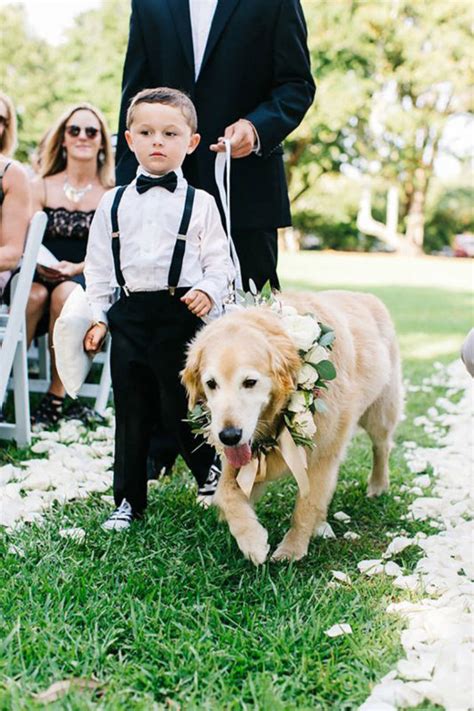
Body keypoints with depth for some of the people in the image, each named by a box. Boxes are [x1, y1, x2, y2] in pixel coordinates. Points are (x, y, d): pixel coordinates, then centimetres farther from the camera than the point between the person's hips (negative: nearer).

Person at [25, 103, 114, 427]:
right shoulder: (41, 187, 13)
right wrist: (40, 265, -16)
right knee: (34, 295, -33)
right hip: (40, 275, 2)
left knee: (65, 294, -35)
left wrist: (77, 268, -17)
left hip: (88, 280, -2)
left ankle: (56, 395, -23)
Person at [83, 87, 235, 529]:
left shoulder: (200, 203, 3)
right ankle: (128, 500, 22)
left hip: (182, 314, -3)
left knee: (182, 409, 0)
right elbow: (98, 265, 12)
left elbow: (219, 261, 1)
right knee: (131, 411, 9)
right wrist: (96, 316, 6)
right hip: (130, 315, 3)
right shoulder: (113, 204, 10)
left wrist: (208, 290, -17)